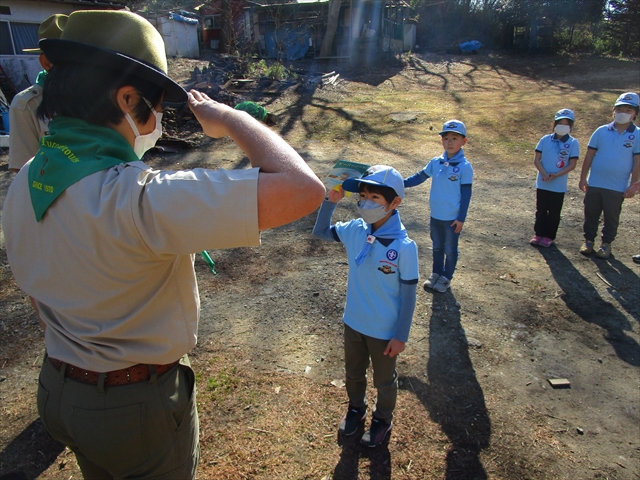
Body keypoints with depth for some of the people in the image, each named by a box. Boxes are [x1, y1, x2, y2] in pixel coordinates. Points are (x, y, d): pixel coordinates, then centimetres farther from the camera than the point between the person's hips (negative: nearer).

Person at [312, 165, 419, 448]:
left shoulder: (404, 247, -26)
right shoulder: (354, 230, -12)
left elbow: (408, 295, -17)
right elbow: (320, 232, 4)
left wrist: (401, 336, -12)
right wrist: (331, 200, -11)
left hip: (384, 330, -4)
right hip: (353, 322, 5)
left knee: (384, 380, 22)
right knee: (353, 373, 28)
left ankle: (382, 420, 49)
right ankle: (356, 408, 56)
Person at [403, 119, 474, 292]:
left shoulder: (465, 166, -14)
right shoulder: (435, 162, -2)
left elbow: (466, 194, -12)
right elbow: (420, 177, 7)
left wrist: (461, 218, -12)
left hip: (452, 218, -4)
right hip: (435, 215, 4)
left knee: (450, 249, 13)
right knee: (437, 247, 20)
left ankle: (446, 278, 30)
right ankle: (436, 273, 38)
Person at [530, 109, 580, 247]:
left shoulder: (573, 143, -5)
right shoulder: (545, 139, -1)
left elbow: (572, 164, -6)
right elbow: (536, 159, -2)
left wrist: (555, 175, -18)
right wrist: (544, 174, -17)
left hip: (559, 185, -1)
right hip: (542, 183, 1)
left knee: (554, 213, 8)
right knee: (541, 210, 11)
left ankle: (549, 236, 19)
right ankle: (538, 234, 22)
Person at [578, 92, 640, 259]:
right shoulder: (602, 131, 0)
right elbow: (589, 156, 4)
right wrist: (583, 178, 2)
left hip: (617, 187, -1)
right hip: (594, 184, 1)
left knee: (611, 217, 10)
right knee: (591, 214, 11)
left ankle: (606, 243, 24)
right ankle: (588, 240, 26)